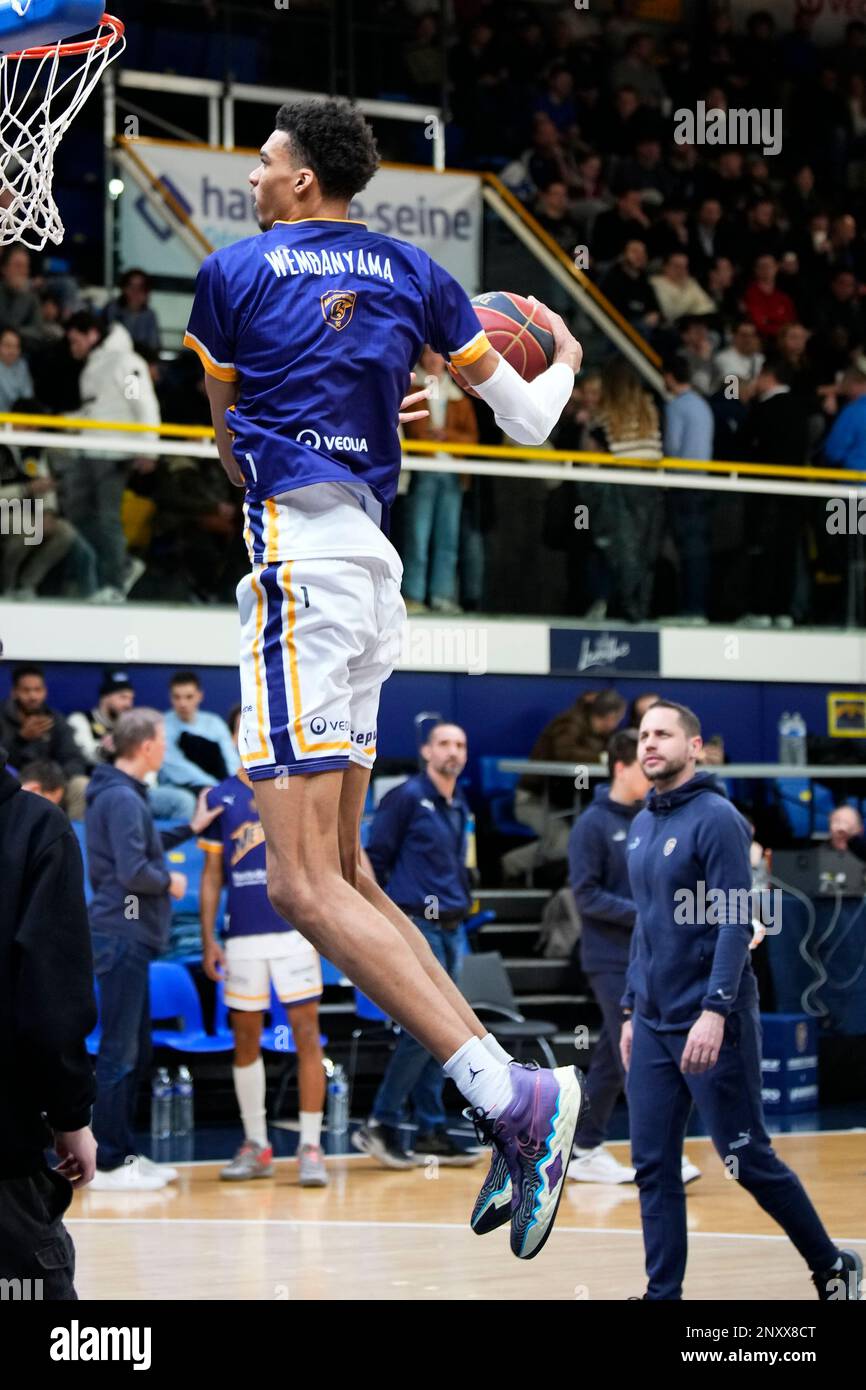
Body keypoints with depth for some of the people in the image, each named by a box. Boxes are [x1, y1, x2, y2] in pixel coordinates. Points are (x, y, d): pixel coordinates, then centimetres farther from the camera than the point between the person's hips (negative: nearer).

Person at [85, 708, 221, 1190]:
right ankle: (109, 1164, -3)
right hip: (123, 936, -10)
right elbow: (133, 871, -24)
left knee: (137, 1051, 14)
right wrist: (170, 883, -6)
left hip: (130, 937, 10)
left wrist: (190, 829, 21)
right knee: (119, 1054, -6)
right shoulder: (122, 799, -17)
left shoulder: (120, 794, 14)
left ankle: (124, 1152, 20)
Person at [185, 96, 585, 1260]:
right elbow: (529, 423, 17)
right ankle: (512, 1118, 3)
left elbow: (229, 444, 14)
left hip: (298, 553, -7)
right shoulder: (413, 272, 16)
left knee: (305, 886, -13)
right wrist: (565, 361, 39)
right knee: (341, 869, 13)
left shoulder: (235, 271, 4)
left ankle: (511, 1095, -26)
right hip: (373, 562, 7)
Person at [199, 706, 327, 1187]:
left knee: (306, 1035, -6)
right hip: (242, 936, 2)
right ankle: (256, 1146, 15)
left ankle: (310, 1147, -3)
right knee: (246, 1039, 6)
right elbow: (212, 875, 11)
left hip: (294, 930, -2)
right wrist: (208, 939, 4)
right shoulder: (220, 797, 8)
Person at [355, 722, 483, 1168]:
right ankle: (379, 1124, -7)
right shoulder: (407, 797, -7)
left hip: (449, 929, 8)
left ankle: (431, 1132, 12)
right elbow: (375, 858, -7)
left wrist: (463, 903, 14)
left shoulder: (459, 807, 16)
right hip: (416, 925, -8)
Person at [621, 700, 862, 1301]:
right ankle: (663, 1292, 8)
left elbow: (736, 922, -17)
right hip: (653, 1026, 7)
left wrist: (715, 1011, -25)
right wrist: (632, 1009, 17)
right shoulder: (642, 827, 11)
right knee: (653, 1166, 3)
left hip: (711, 1026, -7)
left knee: (748, 1159, 1)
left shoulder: (716, 819, -12)